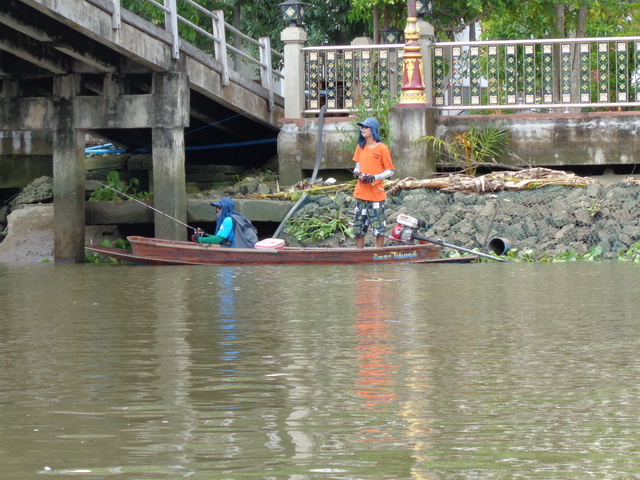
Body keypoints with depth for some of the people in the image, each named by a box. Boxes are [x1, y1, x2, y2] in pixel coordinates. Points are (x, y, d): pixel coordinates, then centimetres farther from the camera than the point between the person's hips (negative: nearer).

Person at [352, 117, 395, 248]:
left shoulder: (382, 148, -9)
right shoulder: (360, 147, 9)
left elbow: (390, 171, -7)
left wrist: (374, 177, -21)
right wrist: (356, 172, -1)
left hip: (376, 194, -6)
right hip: (361, 192, 6)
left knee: (378, 228, -1)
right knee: (358, 227, 11)